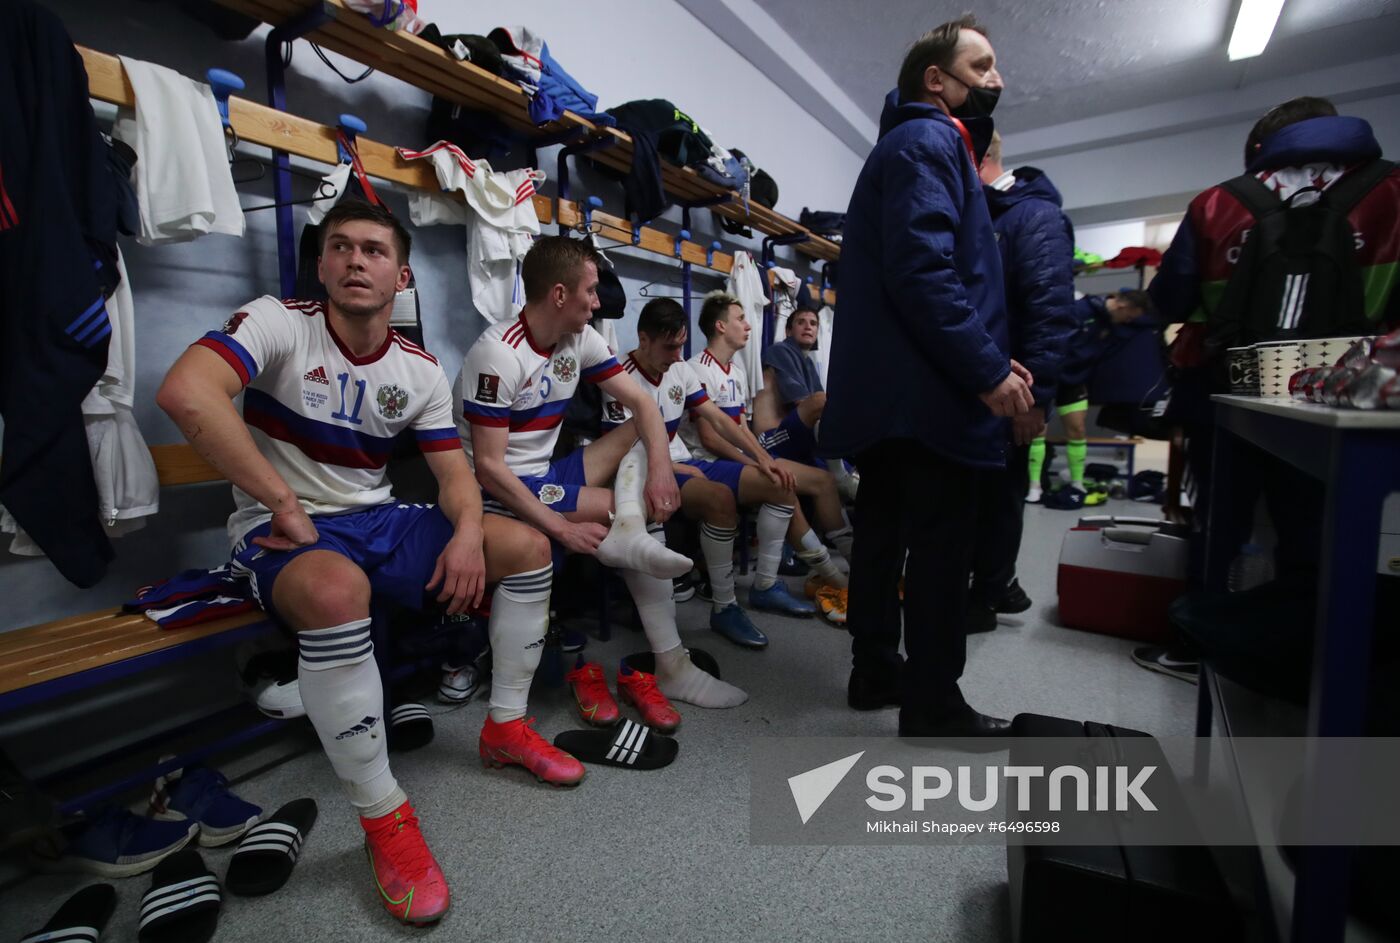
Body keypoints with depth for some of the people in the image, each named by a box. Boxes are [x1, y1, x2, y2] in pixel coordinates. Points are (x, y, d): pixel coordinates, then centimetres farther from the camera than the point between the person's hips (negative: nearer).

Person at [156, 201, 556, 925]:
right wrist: (284, 504, -27)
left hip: (378, 521, 6)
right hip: (282, 531, -5)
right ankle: (383, 819, -21)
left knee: (528, 547, -5)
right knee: (336, 591, -41)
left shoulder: (420, 369, 4)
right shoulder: (278, 323, -10)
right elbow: (184, 393, -29)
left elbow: (454, 471, 4)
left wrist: (468, 533, -18)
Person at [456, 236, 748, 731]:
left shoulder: (580, 340, 0)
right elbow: (488, 467, -24)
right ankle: (669, 662, -13)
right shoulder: (498, 354, -22)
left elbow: (642, 404, -1)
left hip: (546, 473, 8)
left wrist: (660, 468, -19)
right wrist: (562, 527, -27)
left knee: (645, 428, -6)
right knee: (645, 515, -17)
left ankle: (628, 533, -26)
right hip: (501, 491, -8)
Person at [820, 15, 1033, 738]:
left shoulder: (914, 144, 27)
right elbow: (922, 271, -21)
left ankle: (876, 672, 26)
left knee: (884, 535, 14)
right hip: (928, 394, -11)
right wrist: (988, 371, -17)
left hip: (888, 392, 11)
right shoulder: (929, 142, -6)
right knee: (939, 549, -4)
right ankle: (932, 707, 8)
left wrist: (988, 357, 16)